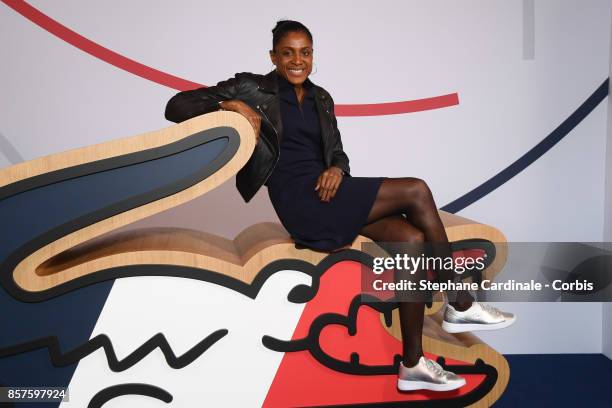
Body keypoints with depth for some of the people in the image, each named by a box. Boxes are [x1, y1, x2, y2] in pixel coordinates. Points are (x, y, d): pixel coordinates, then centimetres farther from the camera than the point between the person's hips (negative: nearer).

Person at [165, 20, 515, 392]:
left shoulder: (321, 98, 22)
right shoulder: (253, 88, 5)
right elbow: (177, 107, 2)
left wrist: (337, 169, -5)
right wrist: (230, 104, -15)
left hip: (327, 192, 7)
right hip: (299, 199, -6)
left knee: (413, 239, -19)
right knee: (416, 191, -18)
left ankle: (412, 364, -10)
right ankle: (461, 305, -4)